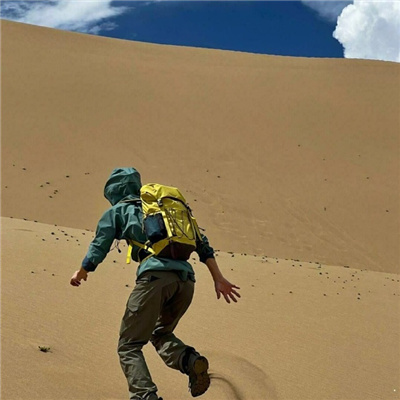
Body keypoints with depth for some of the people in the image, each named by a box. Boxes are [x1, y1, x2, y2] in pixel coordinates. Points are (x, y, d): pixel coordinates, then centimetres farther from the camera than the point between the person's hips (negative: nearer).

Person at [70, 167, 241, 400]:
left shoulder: (116, 211, 19)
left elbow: (98, 248, 13)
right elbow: (202, 243, 23)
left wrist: (81, 274, 33)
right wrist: (218, 279, 22)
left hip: (155, 276, -5)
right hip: (186, 278, 5)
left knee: (129, 345, 6)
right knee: (160, 333, 27)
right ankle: (190, 360, -1)